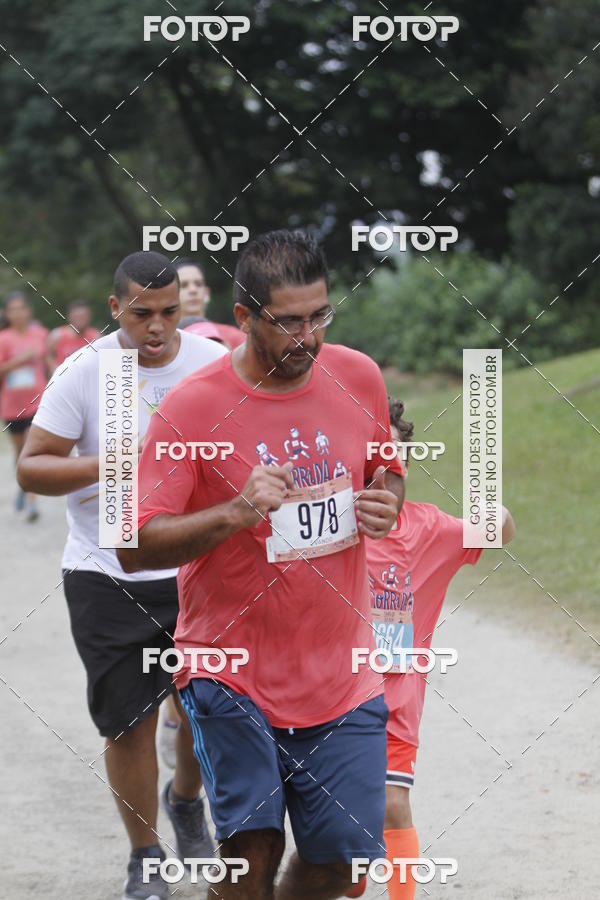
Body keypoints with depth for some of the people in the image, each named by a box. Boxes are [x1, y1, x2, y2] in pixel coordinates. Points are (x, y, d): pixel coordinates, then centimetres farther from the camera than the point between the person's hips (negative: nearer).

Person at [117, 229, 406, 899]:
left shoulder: (358, 378, 1)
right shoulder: (192, 405, -12)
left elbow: (386, 474, 20)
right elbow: (135, 548, -14)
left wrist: (385, 503, -4)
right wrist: (234, 513, -28)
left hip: (340, 678, 4)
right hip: (231, 669, -3)